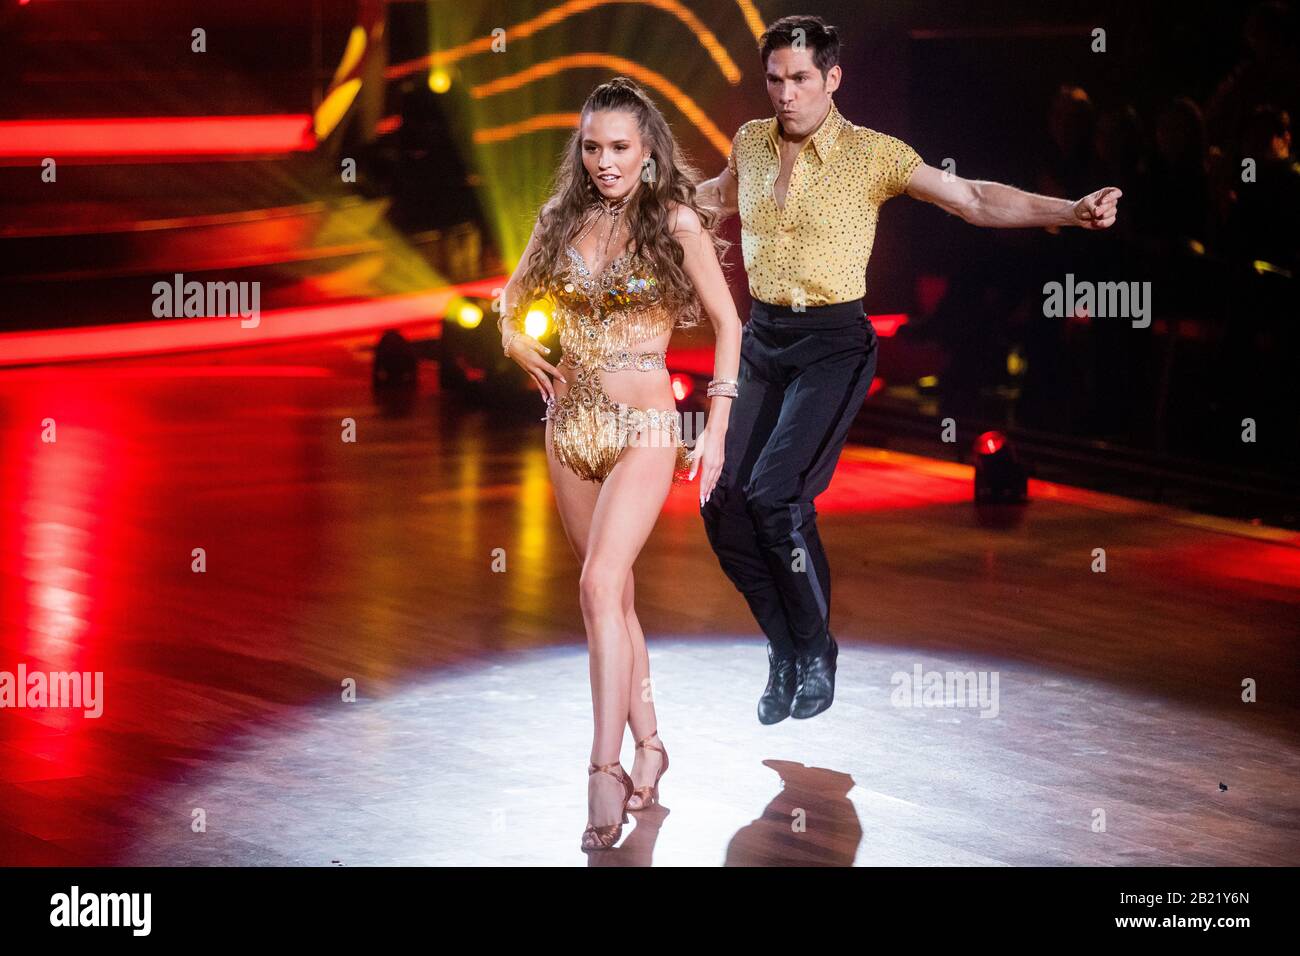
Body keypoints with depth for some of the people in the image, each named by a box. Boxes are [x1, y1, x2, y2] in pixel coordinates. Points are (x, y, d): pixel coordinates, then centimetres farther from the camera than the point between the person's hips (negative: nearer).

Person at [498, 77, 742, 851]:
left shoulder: (677, 222, -6)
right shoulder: (563, 221, 7)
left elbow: (727, 322, -2)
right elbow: (512, 299, 23)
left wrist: (717, 428, -6)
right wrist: (518, 343, 3)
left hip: (644, 425, -5)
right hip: (572, 424, 5)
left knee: (602, 584, -19)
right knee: (616, 593, 11)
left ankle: (606, 768, -19)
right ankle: (649, 744, 23)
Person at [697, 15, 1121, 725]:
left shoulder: (873, 154, -7)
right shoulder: (751, 143, 7)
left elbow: (974, 200, -9)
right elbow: (720, 195, 31)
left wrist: (1072, 211, -20)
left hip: (832, 345, -5)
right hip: (763, 341, 5)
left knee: (774, 489, -23)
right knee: (724, 503, -3)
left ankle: (814, 649, -2)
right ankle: (786, 654, 15)